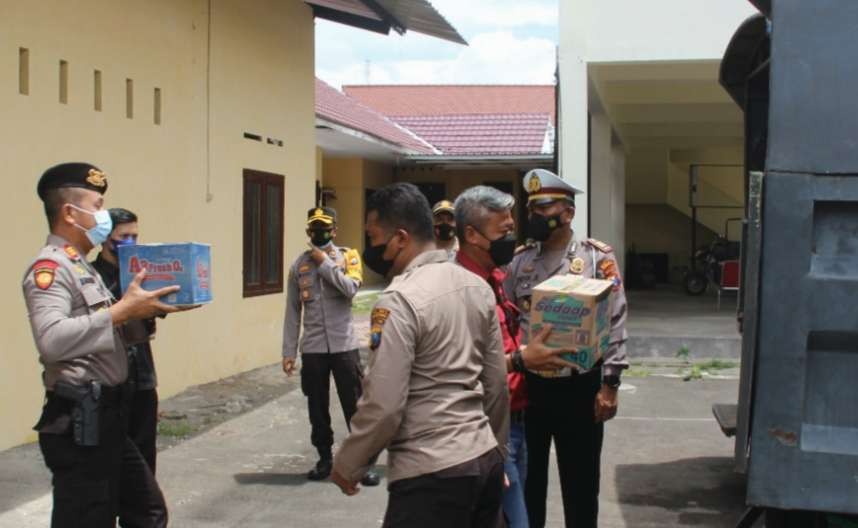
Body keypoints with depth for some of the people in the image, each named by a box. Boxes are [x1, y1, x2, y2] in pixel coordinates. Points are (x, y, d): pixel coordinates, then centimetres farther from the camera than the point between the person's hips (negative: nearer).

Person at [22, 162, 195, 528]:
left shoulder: (81, 267, 17)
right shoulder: (49, 267, -15)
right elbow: (52, 340, -32)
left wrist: (141, 310, 8)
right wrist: (123, 310, -26)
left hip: (104, 416, 10)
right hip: (78, 422, -10)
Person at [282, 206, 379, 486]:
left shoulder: (348, 257, 1)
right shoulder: (299, 265, 6)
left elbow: (351, 288, -19)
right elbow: (293, 312, 7)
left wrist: (325, 262, -12)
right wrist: (288, 352, 3)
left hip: (344, 346, -2)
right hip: (312, 349, 2)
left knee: (355, 407, 2)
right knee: (318, 408, 10)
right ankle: (325, 458, 24)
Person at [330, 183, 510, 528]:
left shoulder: (400, 300, -16)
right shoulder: (477, 286, 8)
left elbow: (383, 406, -18)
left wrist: (347, 465, -3)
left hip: (432, 474, -8)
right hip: (485, 458, 8)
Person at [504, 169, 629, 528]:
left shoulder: (597, 258, -5)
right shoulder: (520, 260, 7)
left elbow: (615, 323, -8)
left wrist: (609, 384, -12)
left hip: (579, 387, -3)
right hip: (527, 385, 4)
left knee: (579, 481, 8)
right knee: (527, 475, 15)